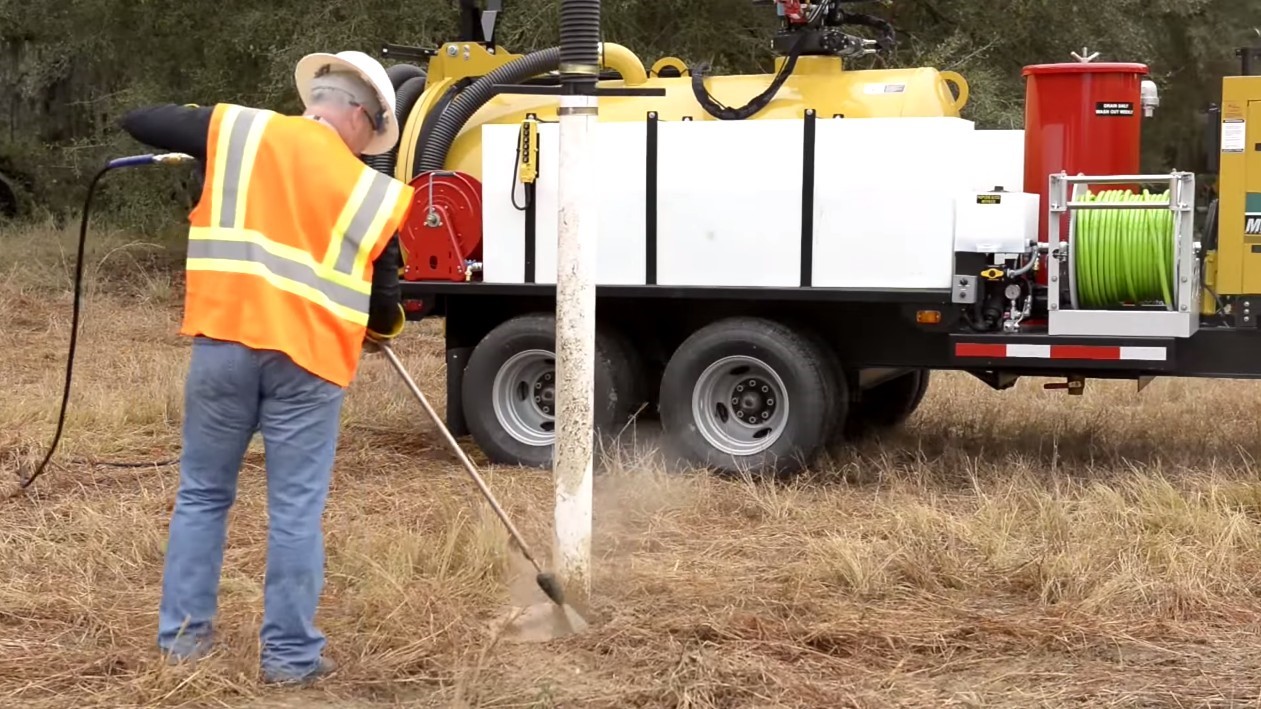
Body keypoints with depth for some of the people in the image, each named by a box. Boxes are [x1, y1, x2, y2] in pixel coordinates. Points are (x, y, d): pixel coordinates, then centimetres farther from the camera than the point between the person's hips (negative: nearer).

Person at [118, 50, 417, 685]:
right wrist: (379, 326, 33)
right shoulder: (373, 193, 5)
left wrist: (202, 138, 31)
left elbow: (138, 122, 15)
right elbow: (384, 306, 10)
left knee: (202, 494, 16)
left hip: (226, 341, 2)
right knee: (295, 510, 5)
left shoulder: (237, 130, 7)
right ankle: (289, 654, 8)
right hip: (308, 356, -2)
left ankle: (183, 633, 20)